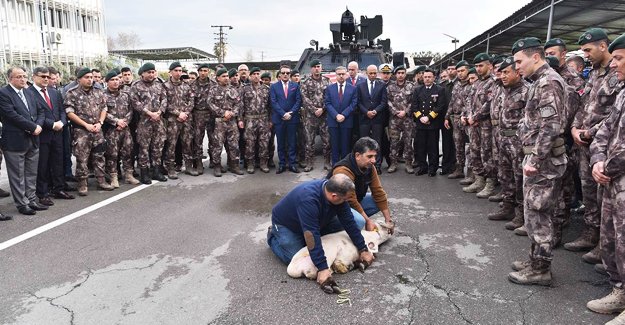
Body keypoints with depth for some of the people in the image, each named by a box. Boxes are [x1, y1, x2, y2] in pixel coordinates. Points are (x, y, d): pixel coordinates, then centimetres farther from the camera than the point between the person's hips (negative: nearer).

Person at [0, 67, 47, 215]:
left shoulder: (28, 93, 13)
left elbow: (41, 110, 12)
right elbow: (12, 115, -19)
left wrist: (39, 125, -6)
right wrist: (33, 127, -16)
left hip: (33, 140, 7)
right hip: (15, 142, -7)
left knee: (32, 174, 14)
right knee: (17, 176, 5)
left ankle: (31, 200, 24)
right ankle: (22, 204, 14)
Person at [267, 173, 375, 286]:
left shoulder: (336, 192, -21)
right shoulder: (308, 199, -44)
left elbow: (349, 222, -14)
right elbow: (311, 236, -43)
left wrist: (363, 250, -13)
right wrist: (323, 268, -43)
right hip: (285, 224, -7)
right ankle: (273, 236, 11)